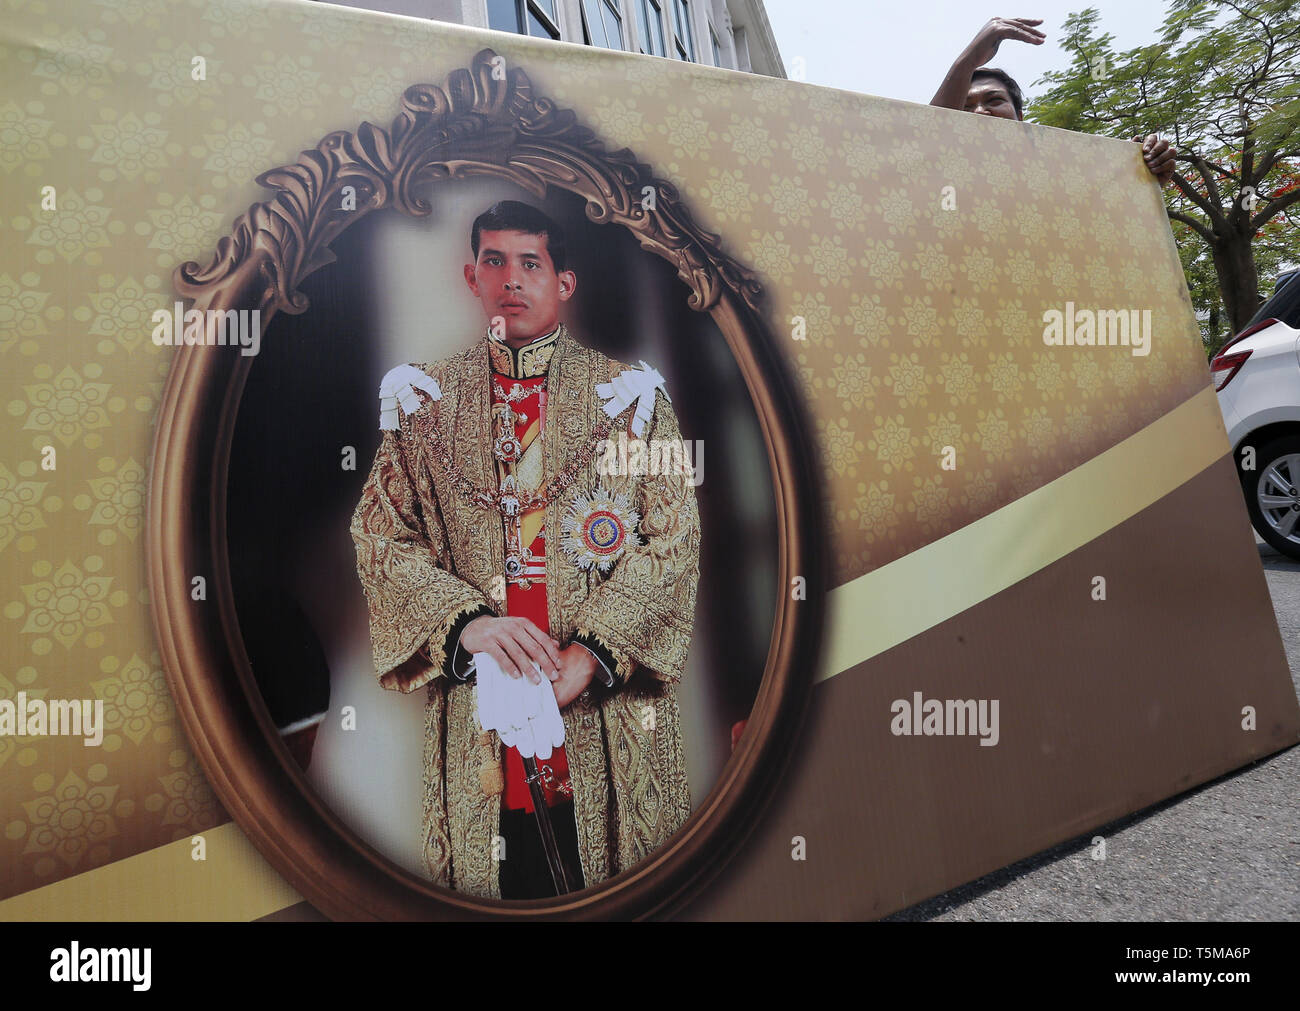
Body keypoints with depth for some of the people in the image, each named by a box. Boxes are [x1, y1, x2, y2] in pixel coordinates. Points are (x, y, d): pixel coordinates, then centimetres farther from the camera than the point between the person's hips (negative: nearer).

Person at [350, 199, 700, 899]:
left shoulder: (629, 396, 2)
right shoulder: (426, 401, 7)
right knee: (486, 880, 13)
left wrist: (591, 651, -15)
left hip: (607, 708, 0)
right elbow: (380, 537, 1)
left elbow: (673, 544, -4)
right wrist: (466, 621, -15)